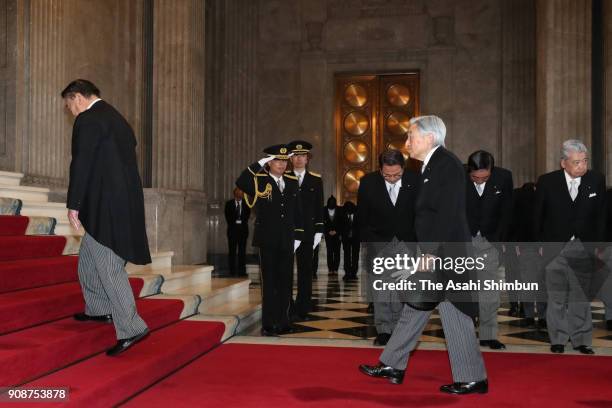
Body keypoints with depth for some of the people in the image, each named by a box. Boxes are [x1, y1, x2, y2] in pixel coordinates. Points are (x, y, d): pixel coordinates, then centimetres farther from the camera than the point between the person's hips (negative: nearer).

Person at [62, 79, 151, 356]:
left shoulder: (87, 120, -10)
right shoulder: (117, 118, 18)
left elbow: (81, 165, -15)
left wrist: (73, 205, -9)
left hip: (104, 206, -10)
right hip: (124, 202, 10)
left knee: (108, 266, -5)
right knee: (89, 257, 24)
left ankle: (131, 328, -4)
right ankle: (99, 309, 36)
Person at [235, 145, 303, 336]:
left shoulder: (292, 182, 9)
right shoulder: (260, 181, -5)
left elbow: (297, 211, 11)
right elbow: (241, 183, -26)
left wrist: (297, 236, 7)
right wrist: (259, 164, -23)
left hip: (287, 241, 4)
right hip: (268, 240, -4)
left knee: (285, 282, 8)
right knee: (269, 282, 2)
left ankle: (283, 321, 18)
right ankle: (268, 324, 9)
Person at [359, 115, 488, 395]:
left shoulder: (446, 164, -14)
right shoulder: (432, 166, 15)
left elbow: (448, 214, -21)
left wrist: (432, 253, -23)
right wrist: (427, 253, 18)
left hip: (444, 255, -10)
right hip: (433, 254, 10)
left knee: (454, 315, -3)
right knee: (414, 308, 15)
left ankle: (473, 379, 9)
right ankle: (393, 366, 25)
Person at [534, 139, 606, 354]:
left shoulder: (596, 180, -1)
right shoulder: (547, 181, -5)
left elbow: (601, 216, 6)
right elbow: (538, 216, 3)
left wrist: (597, 244, 2)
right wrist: (540, 244, 1)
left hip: (583, 248, 1)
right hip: (555, 247, -1)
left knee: (581, 296, 4)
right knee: (557, 296, 5)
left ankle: (580, 340, 13)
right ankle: (558, 339, 14)